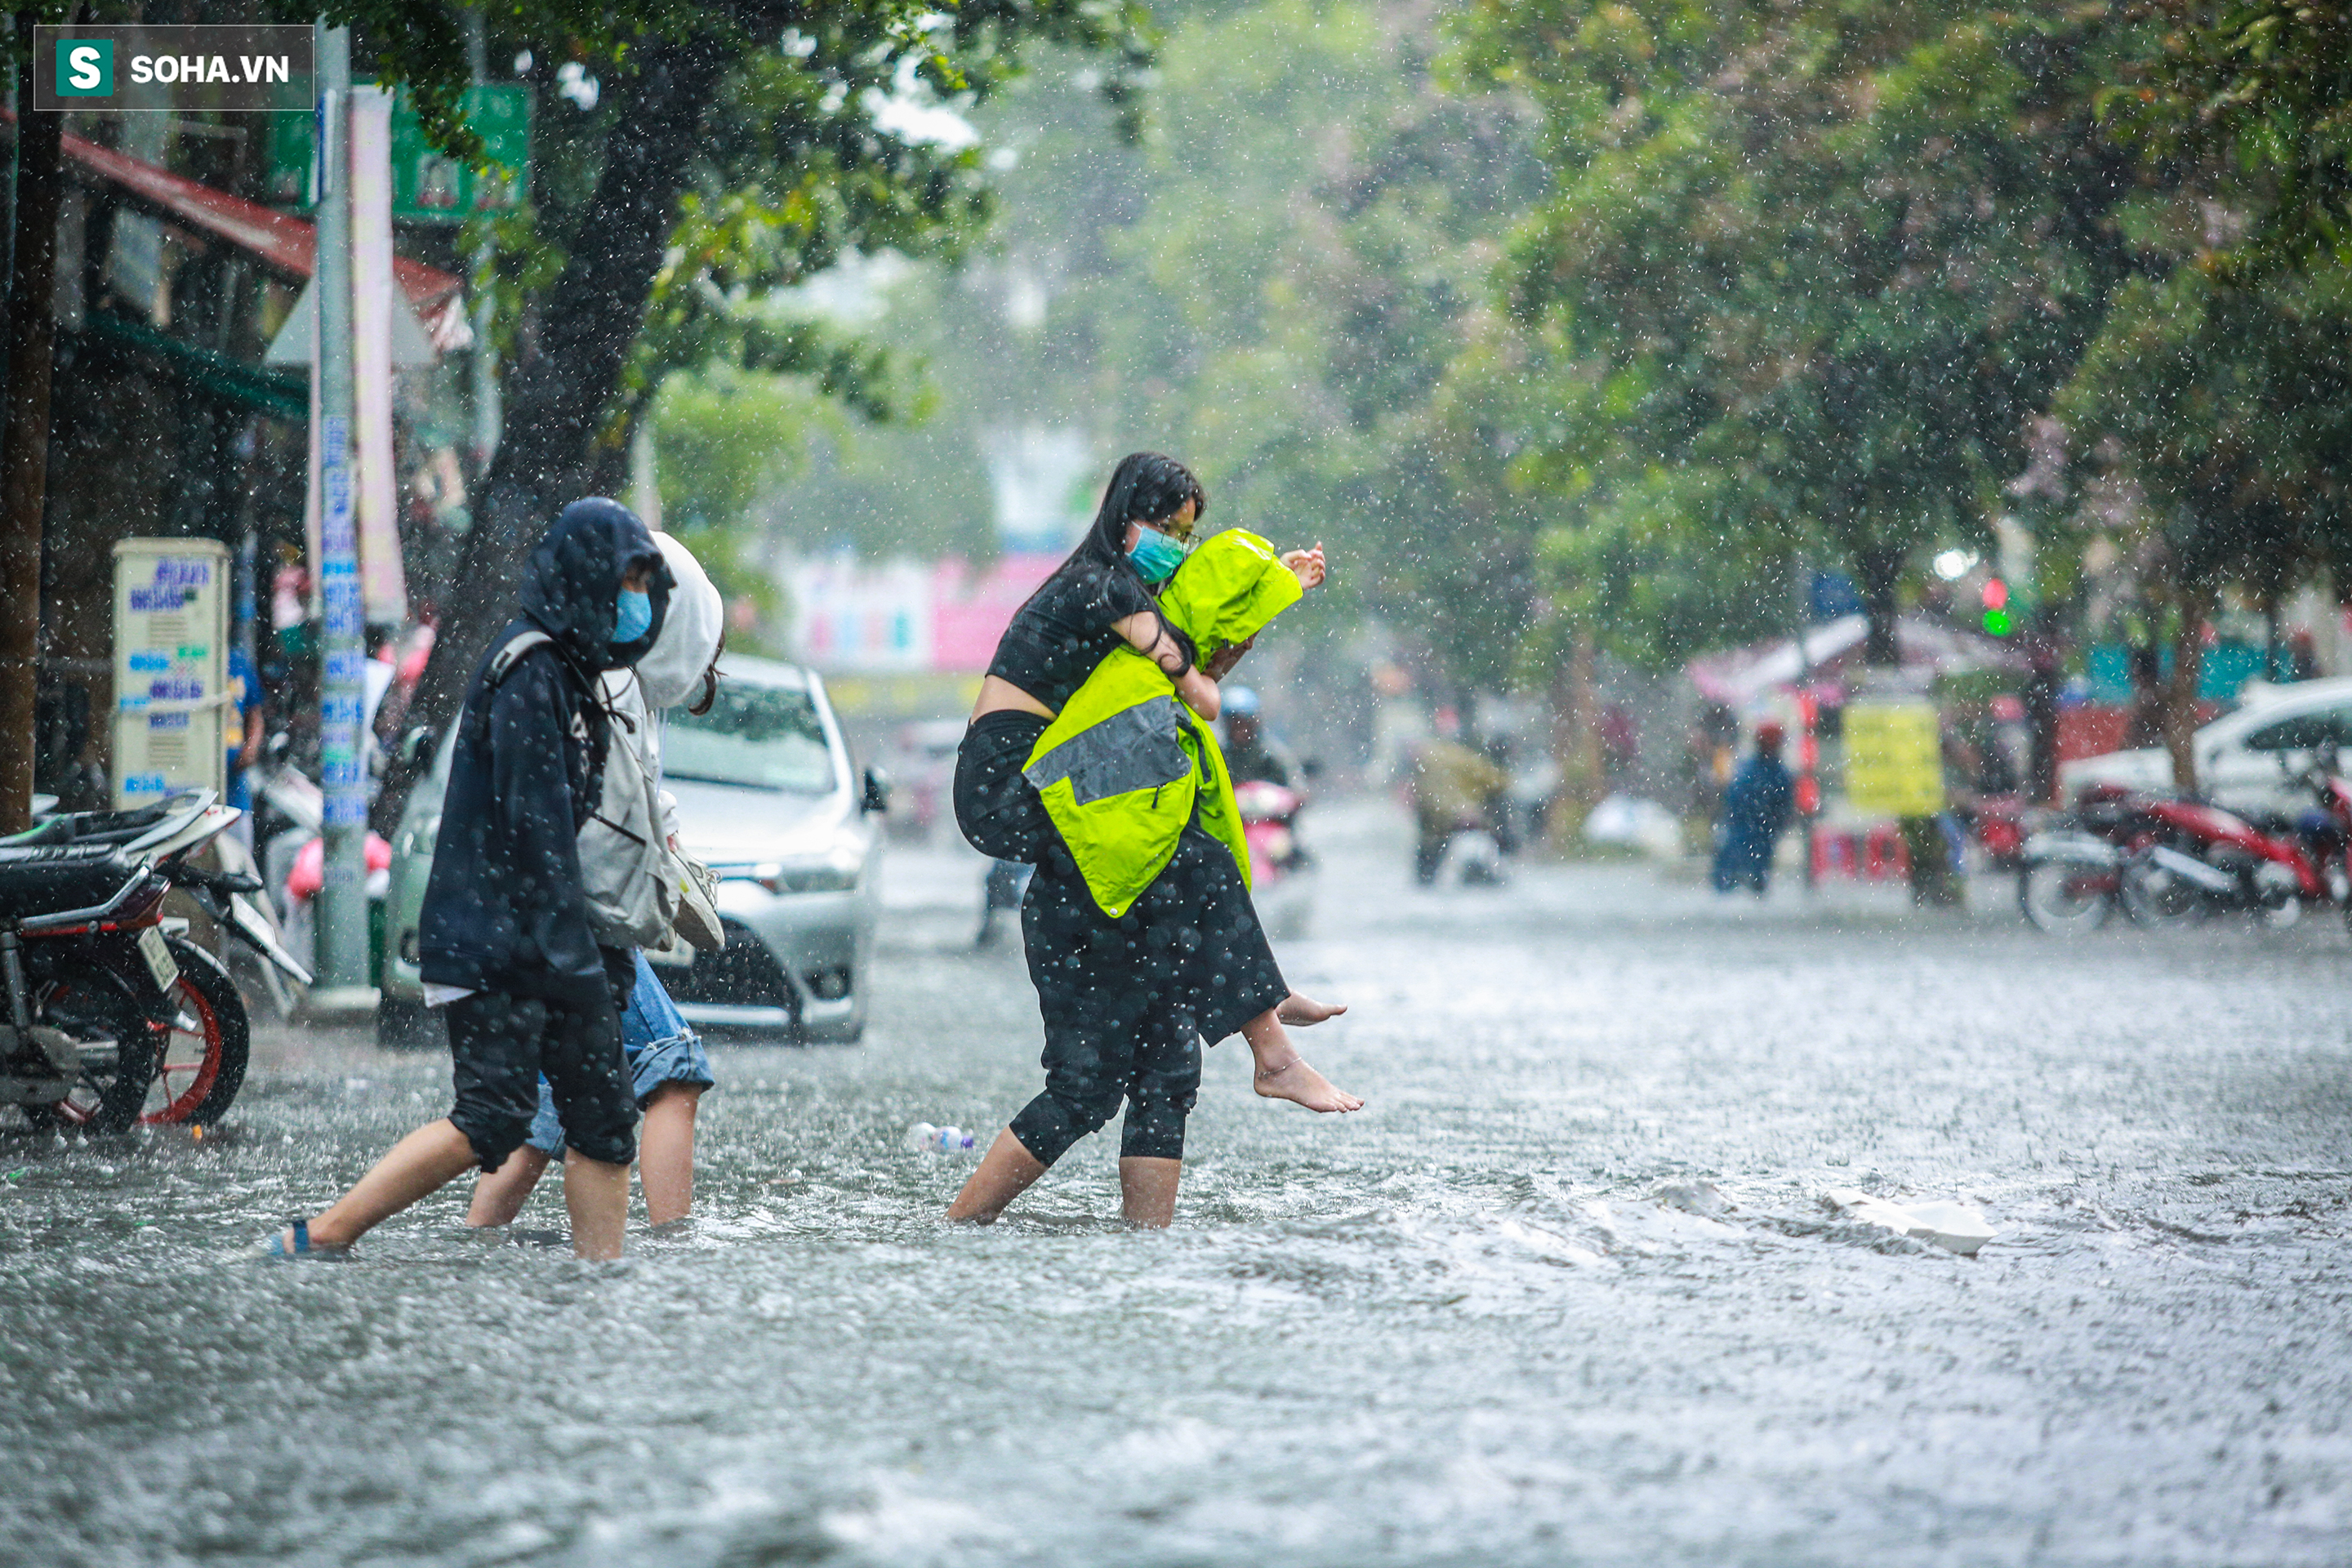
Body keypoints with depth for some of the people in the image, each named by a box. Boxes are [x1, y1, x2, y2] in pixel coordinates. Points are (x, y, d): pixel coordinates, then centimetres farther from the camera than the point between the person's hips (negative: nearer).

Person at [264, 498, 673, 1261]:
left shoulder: (571, 671, 18)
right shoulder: (529, 671, -13)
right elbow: (535, 824, -20)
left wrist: (606, 947, 23)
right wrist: (574, 956, -22)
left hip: (536, 937, 10)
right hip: (491, 940, -10)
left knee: (605, 1114, 5)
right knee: (492, 1119, -14)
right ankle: (315, 1241, -8)